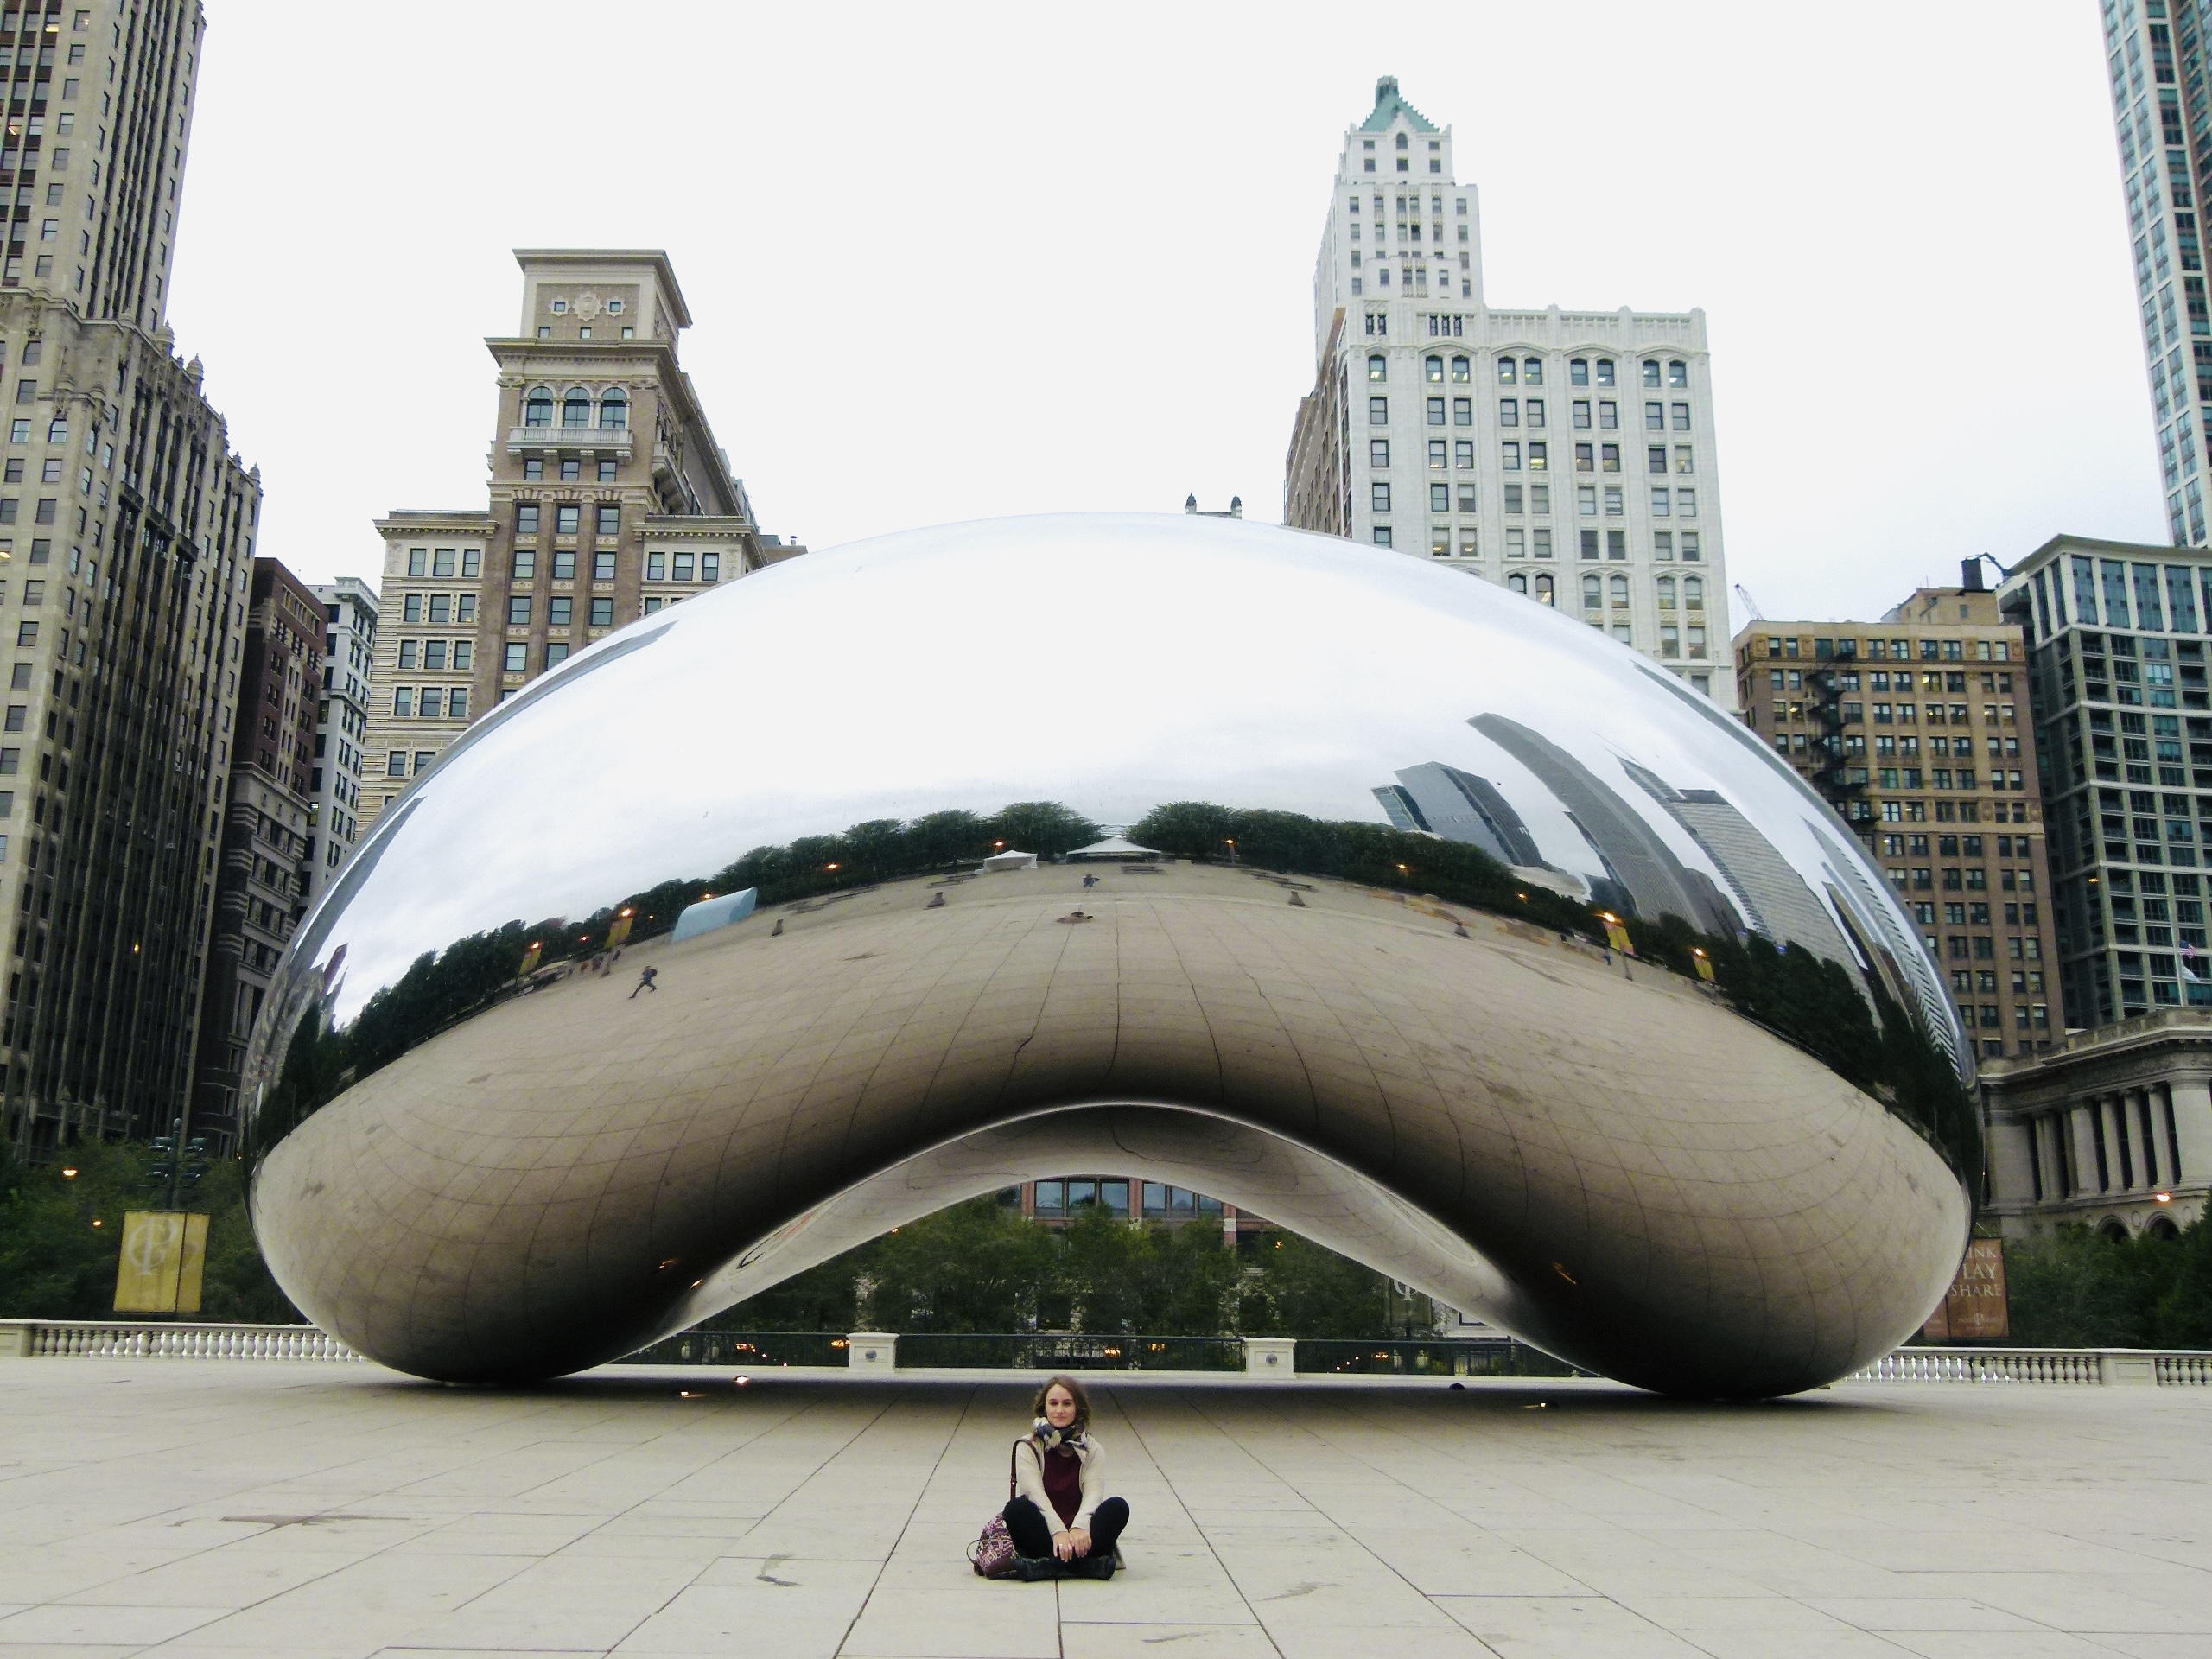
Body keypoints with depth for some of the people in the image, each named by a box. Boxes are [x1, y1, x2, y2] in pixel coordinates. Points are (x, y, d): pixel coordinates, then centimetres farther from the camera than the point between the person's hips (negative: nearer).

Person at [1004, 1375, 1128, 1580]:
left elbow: (1094, 1492, -8)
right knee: (1016, 1508, -31)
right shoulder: (1027, 1447, 5)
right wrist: (1058, 1531, -30)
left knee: (1118, 1507, -25)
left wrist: (1080, 1526, -30)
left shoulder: (1091, 1449, 10)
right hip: (1044, 1531, -2)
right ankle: (1087, 1563, -39)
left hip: (1079, 1532, 2)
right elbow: (1034, 1492, -12)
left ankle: (1046, 1564, -37)